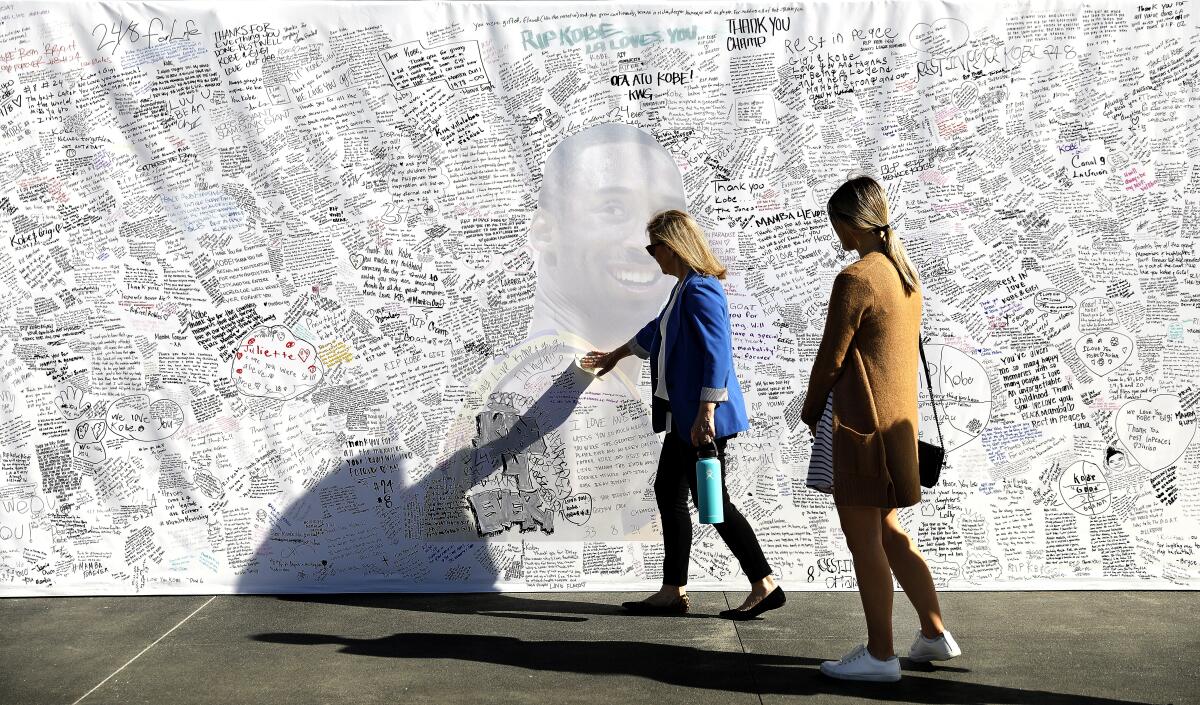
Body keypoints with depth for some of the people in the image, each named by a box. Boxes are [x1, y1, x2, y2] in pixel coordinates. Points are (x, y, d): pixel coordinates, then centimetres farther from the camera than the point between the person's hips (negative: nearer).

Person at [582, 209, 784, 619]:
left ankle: (765, 586, 7)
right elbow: (658, 332, 33)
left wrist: (706, 414, -27)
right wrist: (616, 355, 46)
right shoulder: (685, 288, 16)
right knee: (668, 492, 11)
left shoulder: (700, 290, -16)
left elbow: (717, 353, -24)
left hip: (704, 417, -10)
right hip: (683, 416, 10)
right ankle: (673, 592, 19)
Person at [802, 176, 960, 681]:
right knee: (887, 531, 19)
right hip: (899, 416, 9)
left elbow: (831, 358, -13)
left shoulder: (855, 279, -16)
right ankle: (935, 633, 25)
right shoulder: (904, 274, 10)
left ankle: (880, 655, 10)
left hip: (860, 421, -9)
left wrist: (810, 412, 4)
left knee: (863, 538, 1)